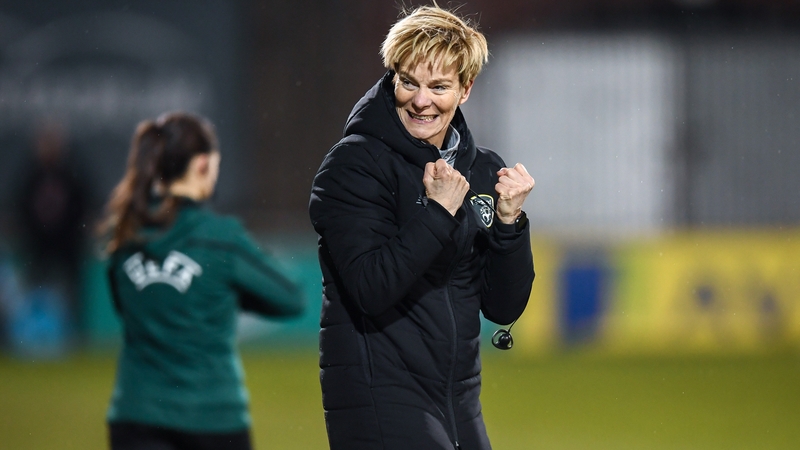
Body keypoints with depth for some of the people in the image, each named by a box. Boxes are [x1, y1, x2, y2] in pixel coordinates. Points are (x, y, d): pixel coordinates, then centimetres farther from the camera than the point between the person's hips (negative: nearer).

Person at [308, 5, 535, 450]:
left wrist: (509, 221, -6)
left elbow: (503, 307, 7)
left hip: (460, 404, 6)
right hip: (377, 393, -6)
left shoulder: (484, 171, 9)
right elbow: (371, 291, -19)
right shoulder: (354, 165, -8)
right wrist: (439, 212, -20)